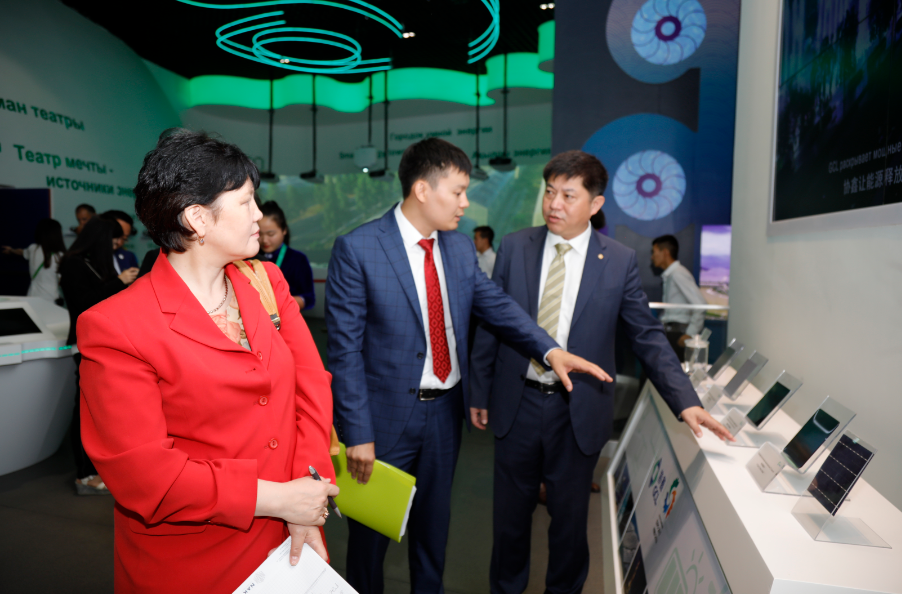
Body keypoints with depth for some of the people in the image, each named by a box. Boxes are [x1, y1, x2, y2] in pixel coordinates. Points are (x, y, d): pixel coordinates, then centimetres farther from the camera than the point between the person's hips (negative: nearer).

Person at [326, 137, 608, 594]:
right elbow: (345, 348, -16)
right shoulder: (356, 249, -16)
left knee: (433, 522, 24)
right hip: (386, 415, -5)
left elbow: (497, 305, 0)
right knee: (371, 531, 16)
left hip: (445, 412, 5)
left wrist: (550, 350, -17)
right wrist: (357, 433, -18)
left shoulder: (460, 248, 3)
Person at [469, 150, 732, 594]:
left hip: (579, 412, -1)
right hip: (517, 403, 1)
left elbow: (648, 337, -4)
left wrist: (685, 402, -14)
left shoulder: (620, 261, -6)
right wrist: (480, 393, 4)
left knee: (570, 518, 16)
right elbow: (490, 325, 1)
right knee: (510, 513, 18)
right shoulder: (514, 247, -3)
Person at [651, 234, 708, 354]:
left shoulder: (678, 274, -11)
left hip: (678, 334, -8)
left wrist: (690, 334, -18)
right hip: (670, 331, 8)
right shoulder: (669, 275, 16)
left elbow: (700, 304, -19)